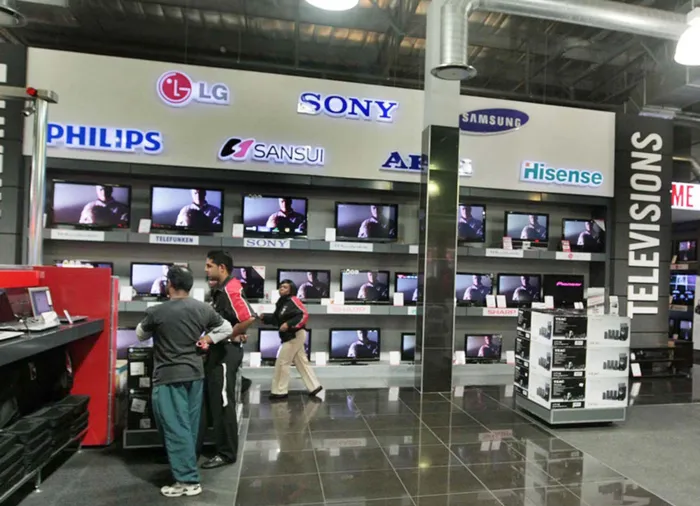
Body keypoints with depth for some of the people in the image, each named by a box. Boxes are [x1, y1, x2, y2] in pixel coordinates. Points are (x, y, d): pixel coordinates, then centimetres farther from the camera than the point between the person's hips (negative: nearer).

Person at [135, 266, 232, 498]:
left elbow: (141, 335, 5)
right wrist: (207, 339, 6)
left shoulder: (157, 312, -15)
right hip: (195, 373, 5)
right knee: (190, 425, 17)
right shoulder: (204, 309, -3)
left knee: (176, 428, 1)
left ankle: (188, 480, 4)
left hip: (168, 377, -5)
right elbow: (226, 329, 8)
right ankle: (186, 469, 34)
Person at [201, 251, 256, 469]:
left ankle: (226, 453, 11)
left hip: (227, 351, -10)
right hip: (218, 351, 10)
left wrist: (230, 337, -18)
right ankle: (220, 445, 31)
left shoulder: (231, 290, -18)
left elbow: (249, 318, -29)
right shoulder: (219, 290, 13)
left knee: (223, 404, -1)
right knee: (213, 401, 18)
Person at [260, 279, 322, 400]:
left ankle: (280, 391, 8)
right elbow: (276, 319, 14)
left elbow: (304, 315, -23)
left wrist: (289, 324, -28)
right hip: (290, 336, 9)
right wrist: (264, 318, -1)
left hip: (295, 335, -9)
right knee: (302, 362, 14)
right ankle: (314, 386, 21)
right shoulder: (281, 303, 11)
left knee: (282, 363, -3)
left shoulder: (293, 300, -15)